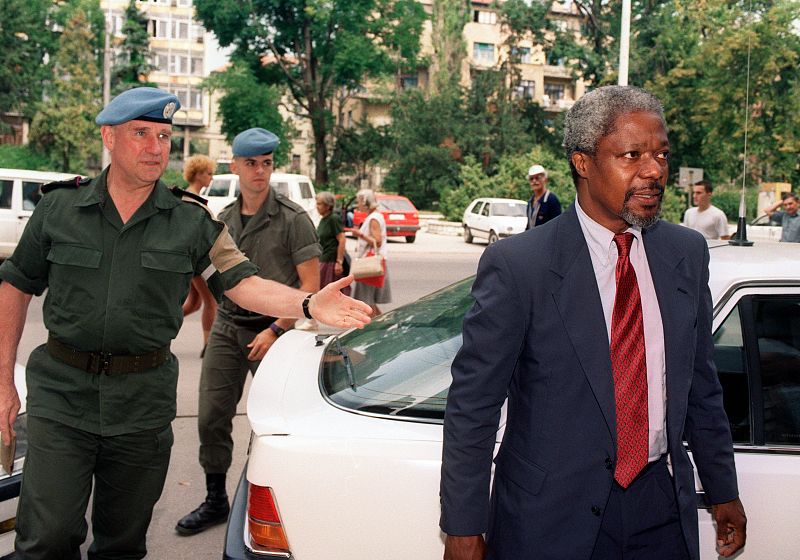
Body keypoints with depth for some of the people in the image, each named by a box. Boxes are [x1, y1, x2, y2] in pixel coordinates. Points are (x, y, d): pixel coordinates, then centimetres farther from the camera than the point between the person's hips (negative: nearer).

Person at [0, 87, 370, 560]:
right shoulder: (60, 207, 1)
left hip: (143, 400, 1)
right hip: (61, 394, 0)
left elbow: (241, 283, -8)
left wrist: (308, 303, -27)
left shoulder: (193, 221, 0)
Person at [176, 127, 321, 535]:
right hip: (226, 328, 5)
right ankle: (215, 501, 21)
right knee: (212, 418, 5)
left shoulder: (292, 218, -8)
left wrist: (275, 330, -15)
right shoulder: (224, 219, 8)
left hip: (273, 329, -5)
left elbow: (310, 284, -10)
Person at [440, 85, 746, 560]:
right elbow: (471, 406, -12)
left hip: (665, 513, 5)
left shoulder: (688, 253, 2)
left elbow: (702, 384, 12)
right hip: (552, 520, -4)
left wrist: (724, 491, 17)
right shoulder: (517, 265, -15)